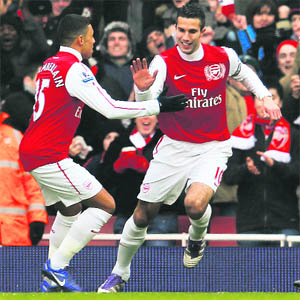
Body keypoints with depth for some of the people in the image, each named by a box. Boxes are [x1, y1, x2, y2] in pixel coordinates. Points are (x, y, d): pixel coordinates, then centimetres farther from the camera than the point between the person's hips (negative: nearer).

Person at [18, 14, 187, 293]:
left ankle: (51, 280, 22)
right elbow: (110, 108, -18)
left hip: (31, 152, 10)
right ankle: (57, 266, -6)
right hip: (49, 157, -10)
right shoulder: (74, 69, -14)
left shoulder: (50, 64, 14)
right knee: (105, 205, -6)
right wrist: (157, 105, -11)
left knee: (70, 210, 23)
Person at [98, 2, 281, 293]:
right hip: (174, 146, 1)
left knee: (195, 204, -27)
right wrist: (143, 89, -50)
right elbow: (146, 103, -29)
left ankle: (197, 237, 11)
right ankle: (120, 273, 26)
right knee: (143, 214, 3)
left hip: (213, 147, -1)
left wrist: (265, 96, 9)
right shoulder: (164, 62, -13)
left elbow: (244, 73, 19)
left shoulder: (224, 57, -7)